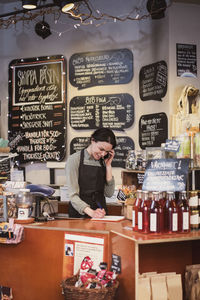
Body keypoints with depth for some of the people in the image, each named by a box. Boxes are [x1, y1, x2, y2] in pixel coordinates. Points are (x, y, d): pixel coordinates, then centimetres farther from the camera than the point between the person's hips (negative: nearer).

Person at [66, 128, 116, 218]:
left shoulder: (103, 162, 11)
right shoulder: (74, 159, -3)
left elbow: (109, 193, 5)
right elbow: (73, 195, -12)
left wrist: (108, 166, 1)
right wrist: (90, 212, -26)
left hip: (100, 215, 4)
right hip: (79, 214, -3)